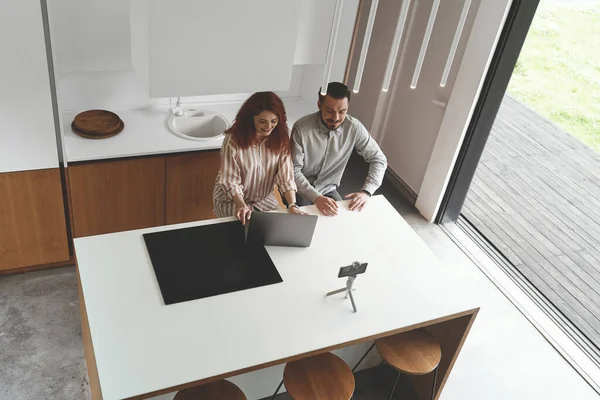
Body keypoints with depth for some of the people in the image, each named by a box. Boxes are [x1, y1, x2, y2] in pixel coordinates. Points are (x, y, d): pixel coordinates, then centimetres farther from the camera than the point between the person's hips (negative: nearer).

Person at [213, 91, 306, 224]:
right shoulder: (234, 139, -23)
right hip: (232, 200, -3)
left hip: (264, 199, 4)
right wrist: (241, 205, -38)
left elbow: (286, 175, -17)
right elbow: (229, 180, -21)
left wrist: (292, 205, -31)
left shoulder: (281, 138, -12)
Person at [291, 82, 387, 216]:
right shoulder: (301, 128, -23)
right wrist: (316, 197, -36)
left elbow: (379, 159, -9)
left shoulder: (354, 128, -16)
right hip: (301, 190, -3)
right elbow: (294, 171, -22)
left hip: (328, 189, 3)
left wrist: (366, 191, -25)